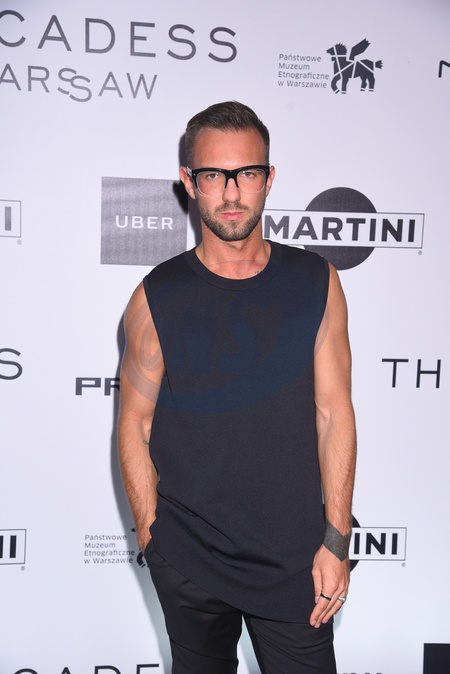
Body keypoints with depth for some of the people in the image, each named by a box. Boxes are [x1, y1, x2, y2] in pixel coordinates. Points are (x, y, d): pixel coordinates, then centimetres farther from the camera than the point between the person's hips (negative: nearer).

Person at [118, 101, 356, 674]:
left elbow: (334, 414, -3)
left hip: (296, 557, 0)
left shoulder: (316, 285, -4)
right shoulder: (156, 298, -7)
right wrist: (151, 534, -2)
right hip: (186, 560, 0)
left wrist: (336, 541, -4)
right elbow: (135, 425, -1)